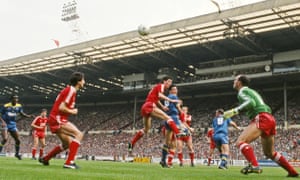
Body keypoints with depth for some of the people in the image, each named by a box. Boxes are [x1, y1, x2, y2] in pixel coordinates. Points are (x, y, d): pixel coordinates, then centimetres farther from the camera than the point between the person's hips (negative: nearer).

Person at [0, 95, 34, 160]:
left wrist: (30, 116, -9)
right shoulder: (6, 106, -13)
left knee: (18, 140, 5)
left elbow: (22, 114, 8)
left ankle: (17, 154, 26)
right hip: (5, 125, -5)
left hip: (13, 125, 5)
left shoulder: (19, 106, 1)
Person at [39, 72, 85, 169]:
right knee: (79, 134, -20)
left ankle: (45, 159, 30)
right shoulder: (71, 90, -15)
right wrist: (72, 112, -8)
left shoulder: (69, 90, 16)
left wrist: (72, 111, 11)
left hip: (57, 120, 10)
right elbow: (61, 107, -22)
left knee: (67, 144, 17)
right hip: (57, 120, -10)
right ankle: (69, 162, -22)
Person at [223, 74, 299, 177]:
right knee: (269, 153, 21)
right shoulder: (250, 91, 29)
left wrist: (234, 111, -18)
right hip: (270, 119, 9)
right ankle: (292, 172, 24)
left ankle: (254, 166, -38)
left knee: (241, 141, -20)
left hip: (261, 118, -9)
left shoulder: (242, 91, 1)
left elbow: (251, 103, -18)